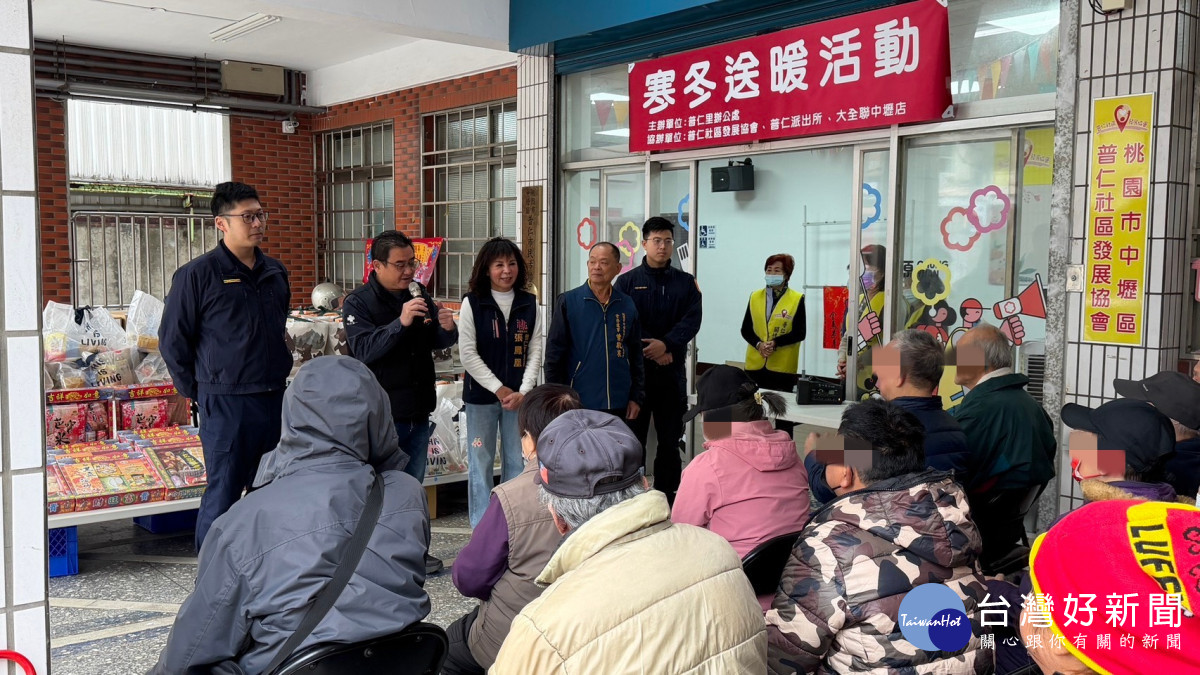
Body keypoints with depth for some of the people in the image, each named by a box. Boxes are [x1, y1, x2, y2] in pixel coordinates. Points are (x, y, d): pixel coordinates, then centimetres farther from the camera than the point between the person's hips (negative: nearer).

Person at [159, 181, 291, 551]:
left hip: (275, 400, 6)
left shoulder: (275, 272, 10)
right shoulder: (197, 274, -8)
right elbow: (172, 341, -4)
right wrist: (199, 392, -1)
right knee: (223, 496, 0)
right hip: (226, 405, -6)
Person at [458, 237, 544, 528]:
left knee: (516, 462, 7)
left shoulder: (529, 303, 5)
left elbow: (535, 351, 4)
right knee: (481, 463, 4)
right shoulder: (472, 303, -3)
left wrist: (523, 391, -8)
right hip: (481, 395, -2)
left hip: (519, 396, 2)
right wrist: (499, 389, -11)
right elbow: (467, 354, -7)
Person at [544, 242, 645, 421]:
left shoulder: (627, 306, 6)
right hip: (579, 405, -3)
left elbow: (636, 356, 11)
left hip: (619, 406, 3)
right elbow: (554, 354, -3)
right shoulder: (567, 302, -3)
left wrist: (637, 397, 8)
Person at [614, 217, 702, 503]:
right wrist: (650, 351, -14)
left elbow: (692, 320, -4)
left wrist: (666, 345, -19)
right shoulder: (627, 281, 3)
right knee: (633, 436, 5)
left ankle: (667, 495, 17)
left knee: (670, 438, 8)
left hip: (672, 371, 2)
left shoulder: (686, 282, 8)